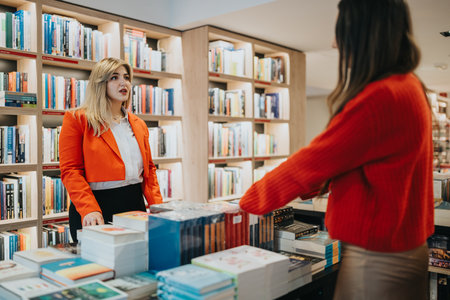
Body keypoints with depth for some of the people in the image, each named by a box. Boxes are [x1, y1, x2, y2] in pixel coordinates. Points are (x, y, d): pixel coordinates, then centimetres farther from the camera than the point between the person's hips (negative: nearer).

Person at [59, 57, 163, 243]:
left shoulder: (139, 125, 14)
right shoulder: (76, 119, -1)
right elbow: (70, 171, -8)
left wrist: (158, 207, 1)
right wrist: (89, 210, -22)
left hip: (135, 206, 5)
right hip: (97, 205, -4)